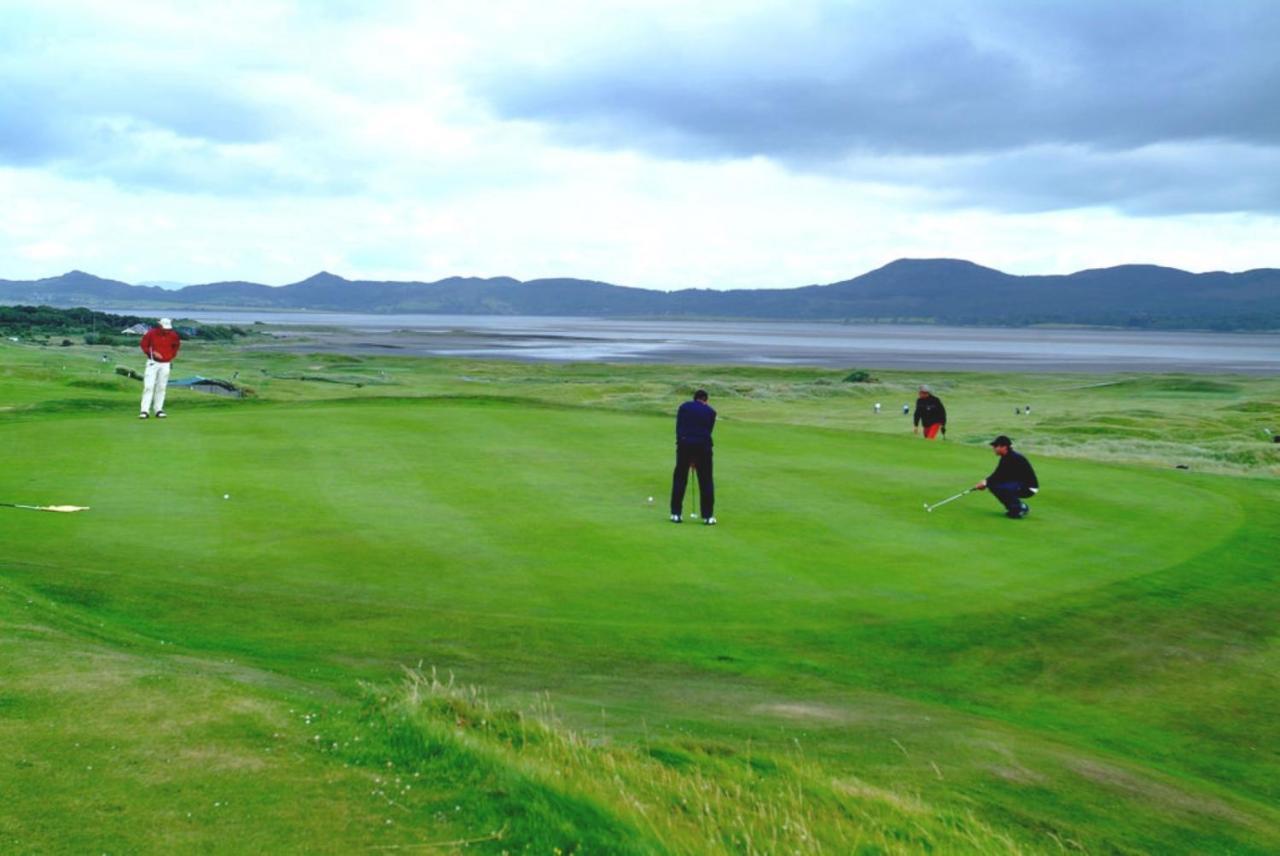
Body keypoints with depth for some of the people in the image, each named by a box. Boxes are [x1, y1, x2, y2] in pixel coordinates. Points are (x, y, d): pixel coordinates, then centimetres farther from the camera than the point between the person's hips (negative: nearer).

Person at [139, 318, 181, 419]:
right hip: (153, 363, -2)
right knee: (148, 387, -8)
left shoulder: (173, 335, -3)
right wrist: (152, 353, -13)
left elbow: (176, 345, 17)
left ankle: (159, 410, 10)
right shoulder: (151, 333, -10)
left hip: (165, 364, 2)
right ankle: (145, 411, -12)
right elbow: (143, 344, 1)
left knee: (161, 387, 5)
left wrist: (172, 356, 8)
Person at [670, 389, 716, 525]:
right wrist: (696, 458, 18)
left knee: (679, 479, 11)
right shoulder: (710, 411, 14)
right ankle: (708, 516, 7)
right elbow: (708, 431, 14)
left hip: (684, 444, 0)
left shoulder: (684, 407, 13)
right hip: (703, 446, 0)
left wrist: (681, 445, 9)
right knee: (706, 481, 8)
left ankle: (675, 514, 11)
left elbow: (678, 428, 6)